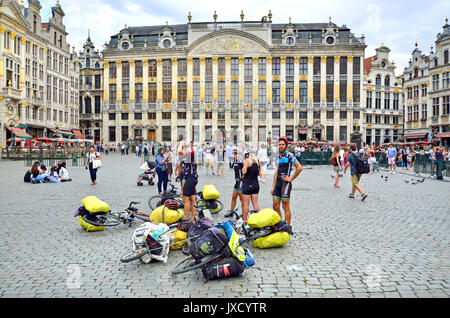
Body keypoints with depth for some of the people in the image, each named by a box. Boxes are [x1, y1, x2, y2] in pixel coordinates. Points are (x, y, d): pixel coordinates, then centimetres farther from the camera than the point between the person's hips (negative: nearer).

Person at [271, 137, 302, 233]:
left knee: (285, 207, -2)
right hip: (278, 183, 7)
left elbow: (299, 167, -15)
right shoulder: (278, 157, 15)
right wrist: (273, 187, 16)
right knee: (275, 205, 7)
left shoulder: (289, 155, -7)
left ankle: (288, 228, 7)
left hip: (285, 183, -7)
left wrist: (291, 178, -10)